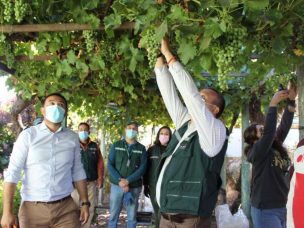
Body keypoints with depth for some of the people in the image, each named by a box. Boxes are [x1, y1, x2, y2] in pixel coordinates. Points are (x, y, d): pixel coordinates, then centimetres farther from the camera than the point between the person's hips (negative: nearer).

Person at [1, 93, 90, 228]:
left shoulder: (72, 138, 6)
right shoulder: (28, 135, -3)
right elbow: (12, 173, -6)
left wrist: (85, 203, 7)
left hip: (66, 208, 2)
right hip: (33, 209, -2)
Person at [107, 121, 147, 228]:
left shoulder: (141, 148, 6)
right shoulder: (116, 145, 7)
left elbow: (142, 168, -3)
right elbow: (110, 165, 0)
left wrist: (127, 181, -15)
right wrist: (119, 181, -14)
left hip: (134, 187, 0)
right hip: (116, 185, 0)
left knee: (132, 217, 5)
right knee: (113, 215, 4)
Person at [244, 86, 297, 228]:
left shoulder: (276, 147, 10)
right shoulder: (257, 151, -10)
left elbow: (284, 126, 3)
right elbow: (270, 130, -23)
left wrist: (291, 101, -4)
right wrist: (273, 104, -22)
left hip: (282, 208, 8)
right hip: (265, 211, -7)